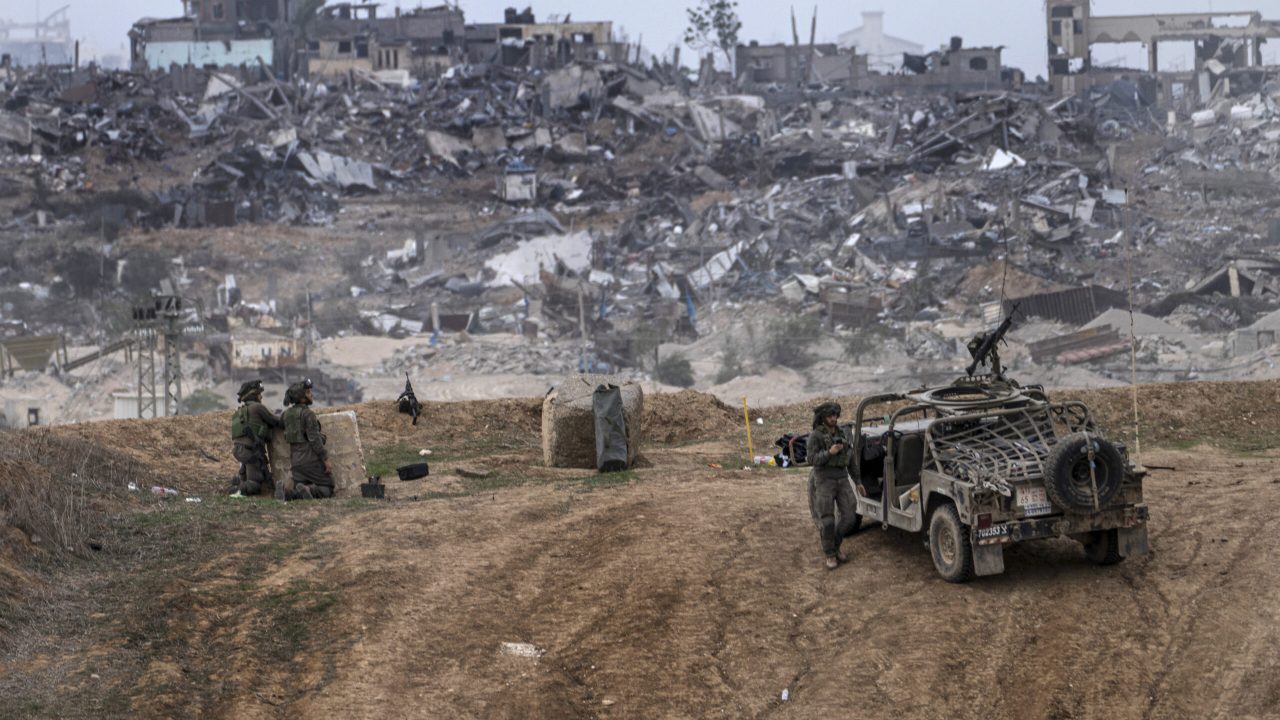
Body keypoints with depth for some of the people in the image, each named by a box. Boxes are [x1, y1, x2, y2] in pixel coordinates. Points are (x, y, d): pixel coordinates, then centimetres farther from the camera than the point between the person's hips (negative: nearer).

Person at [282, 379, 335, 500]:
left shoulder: (288, 413, 9)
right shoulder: (308, 413, -13)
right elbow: (315, 439, -17)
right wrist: (326, 460, -13)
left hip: (297, 460, 7)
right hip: (312, 459, -7)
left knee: (298, 495, 8)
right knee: (327, 490, 4)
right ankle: (310, 490, -26)